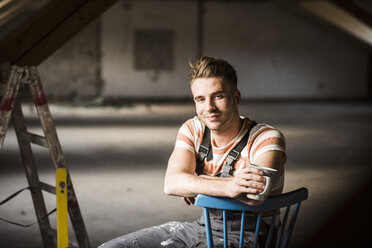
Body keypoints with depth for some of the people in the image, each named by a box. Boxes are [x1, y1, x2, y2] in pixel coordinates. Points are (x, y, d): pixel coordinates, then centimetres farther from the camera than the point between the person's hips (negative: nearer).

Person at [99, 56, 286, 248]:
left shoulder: (266, 139, -13)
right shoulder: (192, 130, 1)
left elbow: (255, 195, -33)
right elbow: (171, 183, -16)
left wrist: (194, 183, -19)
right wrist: (227, 187, -35)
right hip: (204, 226, 5)